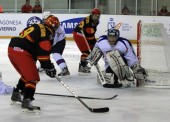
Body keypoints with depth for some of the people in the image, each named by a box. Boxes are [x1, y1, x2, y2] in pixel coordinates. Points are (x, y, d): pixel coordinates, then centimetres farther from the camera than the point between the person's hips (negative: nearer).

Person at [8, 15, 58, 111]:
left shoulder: (36, 27, 24)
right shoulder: (48, 33, -4)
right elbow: (44, 52, -11)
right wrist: (49, 67, -2)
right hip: (22, 53, -9)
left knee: (26, 74, 27)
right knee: (33, 77, -2)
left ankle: (16, 94, 36)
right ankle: (26, 101, -13)